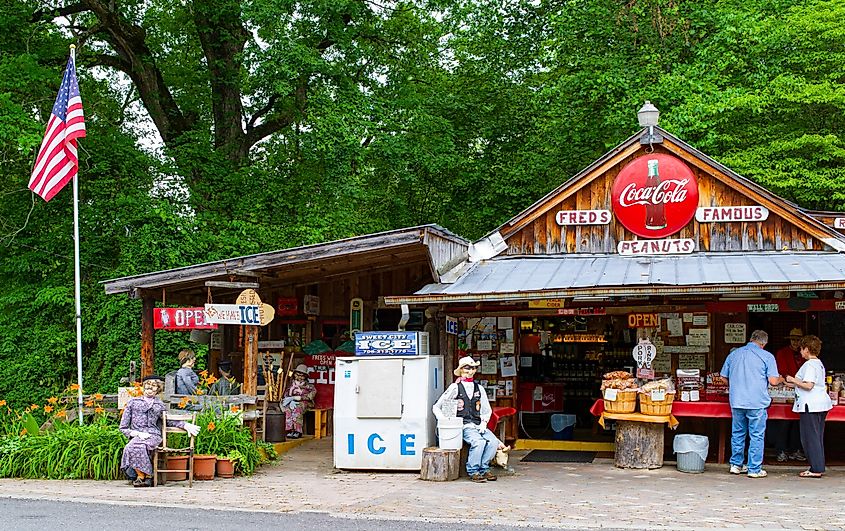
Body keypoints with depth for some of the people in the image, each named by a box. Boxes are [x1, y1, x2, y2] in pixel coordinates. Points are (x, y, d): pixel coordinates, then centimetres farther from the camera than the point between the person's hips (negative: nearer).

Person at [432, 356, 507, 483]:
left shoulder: (479, 389, 16)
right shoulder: (455, 388, 2)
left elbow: (487, 410, 24)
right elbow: (436, 407, 4)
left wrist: (483, 422, 5)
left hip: (478, 425, 5)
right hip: (463, 426, -5)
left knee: (493, 441, -24)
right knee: (479, 442, -32)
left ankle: (484, 469, -7)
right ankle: (473, 471, -15)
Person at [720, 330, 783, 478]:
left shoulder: (734, 354, 9)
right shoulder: (767, 356, -4)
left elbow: (724, 377, 14)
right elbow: (773, 381, -8)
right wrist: (781, 379, 14)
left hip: (736, 401, 4)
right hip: (757, 402, -4)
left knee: (737, 433, 15)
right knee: (757, 436, 2)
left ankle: (736, 464, 21)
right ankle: (754, 469, 4)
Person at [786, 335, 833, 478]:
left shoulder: (809, 365, -14)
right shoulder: (819, 363, 16)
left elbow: (808, 385, -22)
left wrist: (793, 380, -9)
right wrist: (795, 383, 24)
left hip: (810, 406, -10)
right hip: (821, 404, 10)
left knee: (810, 437, -5)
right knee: (817, 437, 13)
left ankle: (816, 469, -4)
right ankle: (819, 467, 17)